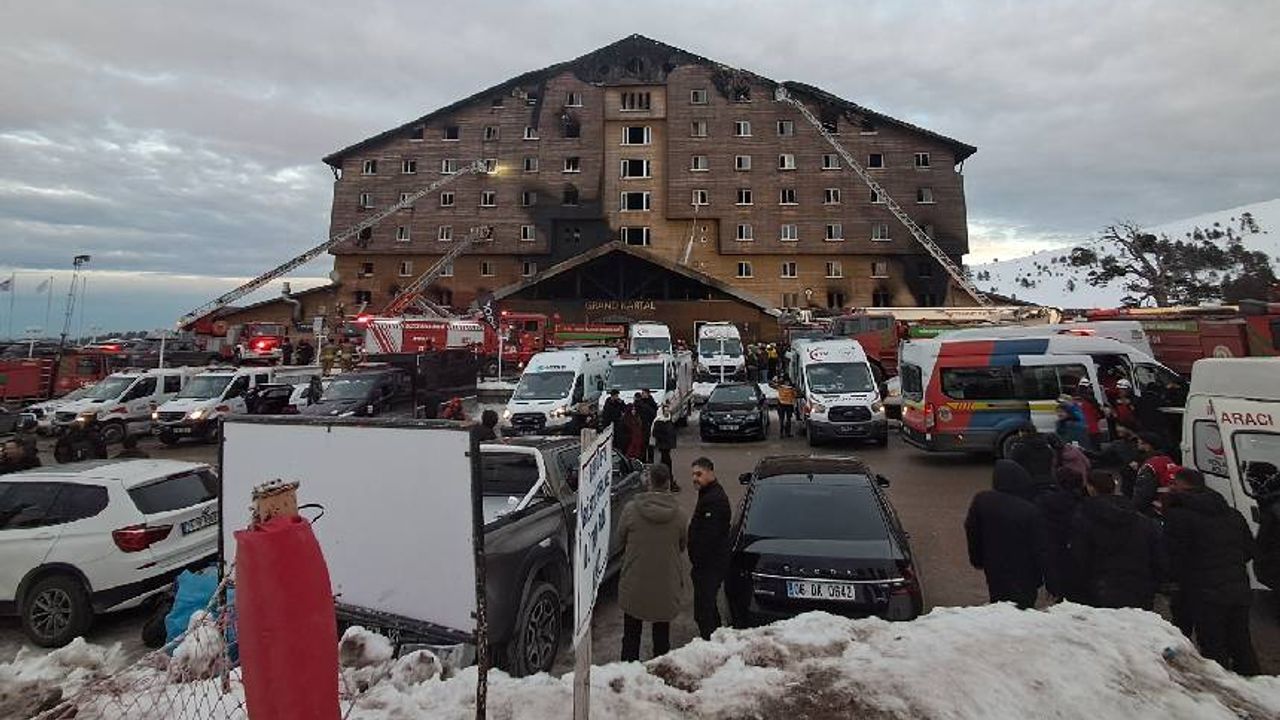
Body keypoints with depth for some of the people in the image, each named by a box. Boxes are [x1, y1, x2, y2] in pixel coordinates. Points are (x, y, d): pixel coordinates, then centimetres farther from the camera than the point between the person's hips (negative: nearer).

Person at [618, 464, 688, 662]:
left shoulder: (631, 509, -16)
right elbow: (683, 545, 3)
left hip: (634, 584, -1)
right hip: (666, 585, 1)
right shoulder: (677, 514, -10)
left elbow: (620, 540, -2)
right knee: (662, 635, 19)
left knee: (631, 634, 17)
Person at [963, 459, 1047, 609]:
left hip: (993, 573, 3)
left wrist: (978, 561, 18)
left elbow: (971, 532, 4)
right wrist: (1039, 578, 5)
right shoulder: (1031, 512, -20)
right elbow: (1040, 550, -11)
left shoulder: (981, 501, -9)